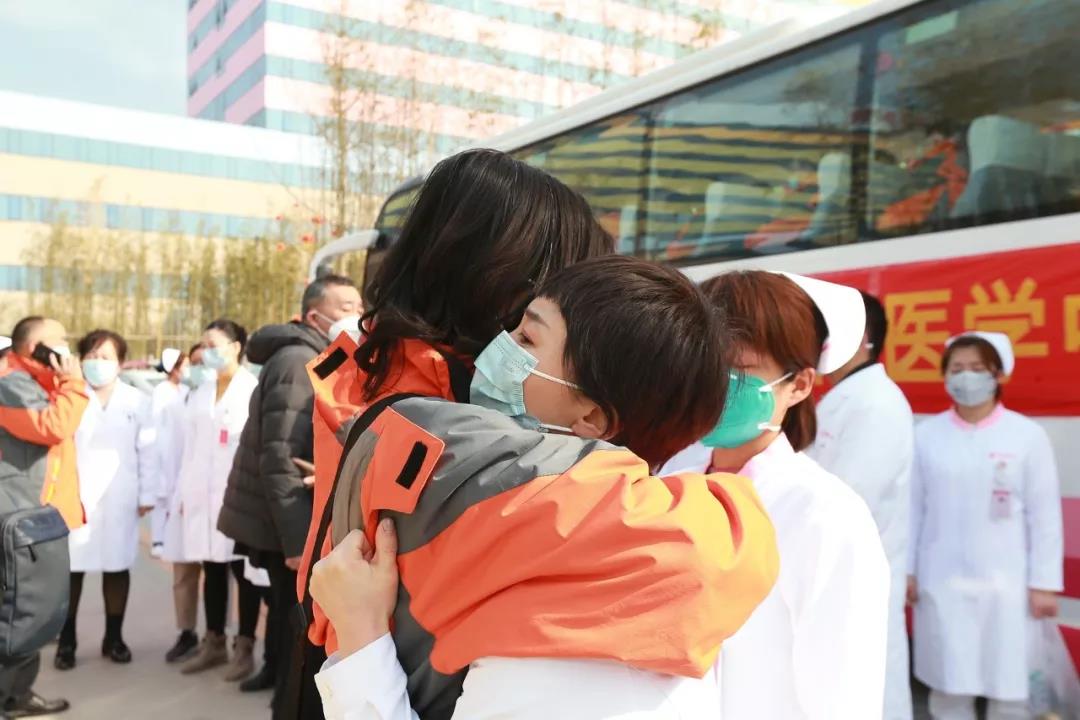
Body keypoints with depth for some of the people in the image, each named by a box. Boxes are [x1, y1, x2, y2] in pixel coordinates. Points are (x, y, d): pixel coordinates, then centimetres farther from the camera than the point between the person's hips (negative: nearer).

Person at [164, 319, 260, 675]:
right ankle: (214, 643, 20)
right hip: (202, 496, 6)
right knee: (212, 569, 11)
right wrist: (183, 494, 11)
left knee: (242, 569, -1)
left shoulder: (254, 389, -5)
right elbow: (190, 447, 15)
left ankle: (245, 647, 7)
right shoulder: (200, 394, 17)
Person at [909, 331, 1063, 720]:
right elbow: (912, 506, 3)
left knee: (1010, 689, 6)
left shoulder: (1028, 435, -3)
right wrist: (905, 569, 4)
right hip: (942, 581, 1)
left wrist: (1044, 582, -3)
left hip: (1006, 583, -1)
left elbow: (1044, 514, -1)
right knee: (948, 686, 9)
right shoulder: (926, 435, -1)